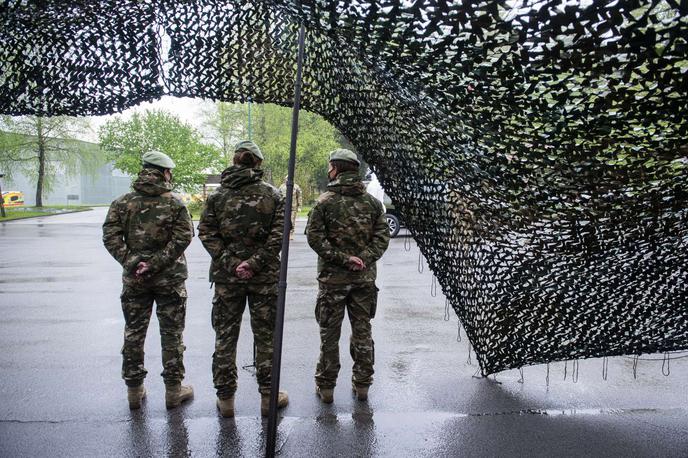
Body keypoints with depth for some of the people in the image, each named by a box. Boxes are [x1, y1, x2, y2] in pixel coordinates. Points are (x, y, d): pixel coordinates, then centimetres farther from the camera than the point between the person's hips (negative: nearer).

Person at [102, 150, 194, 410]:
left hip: (134, 280, 3)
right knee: (172, 335, 9)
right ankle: (173, 390, 18)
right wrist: (156, 263, -17)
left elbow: (111, 237, -7)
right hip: (169, 279, -2)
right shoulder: (174, 203, -6)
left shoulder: (123, 202, 2)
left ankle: (134, 390, 24)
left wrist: (132, 263, -11)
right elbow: (183, 237, -17)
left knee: (133, 333, 14)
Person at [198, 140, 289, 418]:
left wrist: (228, 261, -7)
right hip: (265, 276, -1)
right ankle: (268, 396, 20)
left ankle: (225, 398, 21)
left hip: (226, 276, 1)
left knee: (225, 337, 12)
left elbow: (206, 233, -5)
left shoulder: (218, 195, 2)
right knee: (266, 336, 11)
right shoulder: (272, 194, -2)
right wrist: (256, 262, -12)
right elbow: (278, 234, -11)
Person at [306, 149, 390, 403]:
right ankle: (362, 385, 24)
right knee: (363, 332, 14)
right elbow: (382, 237, -2)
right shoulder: (372, 202, 4)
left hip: (332, 277, -3)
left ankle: (326, 387, 19)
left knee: (329, 334, 9)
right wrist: (364, 259, -8)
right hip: (365, 277, 3)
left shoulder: (325, 202, -6)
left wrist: (342, 258, -12)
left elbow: (315, 237, -13)